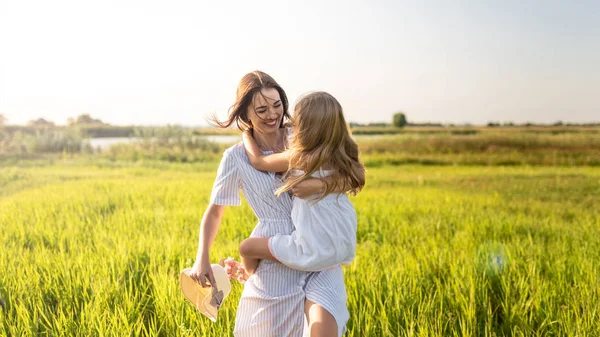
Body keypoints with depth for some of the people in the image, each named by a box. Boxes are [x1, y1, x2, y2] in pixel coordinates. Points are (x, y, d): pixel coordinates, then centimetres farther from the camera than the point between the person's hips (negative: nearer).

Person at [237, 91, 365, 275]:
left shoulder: (298, 158, -17)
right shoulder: (342, 155, -1)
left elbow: (257, 161, -1)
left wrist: (246, 132, 15)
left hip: (315, 250, -7)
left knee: (246, 247, 11)